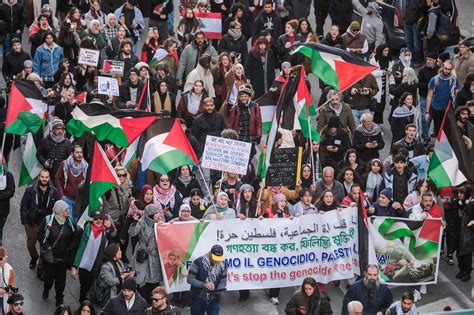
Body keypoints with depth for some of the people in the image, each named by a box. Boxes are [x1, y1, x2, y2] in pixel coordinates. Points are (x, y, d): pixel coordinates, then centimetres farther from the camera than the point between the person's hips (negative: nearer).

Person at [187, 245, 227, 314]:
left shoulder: (222, 264, -4)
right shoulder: (199, 262, -16)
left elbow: (223, 281, 5)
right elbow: (190, 279, -14)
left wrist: (220, 289, -18)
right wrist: (203, 284, -29)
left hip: (213, 300, 2)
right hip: (198, 299, -2)